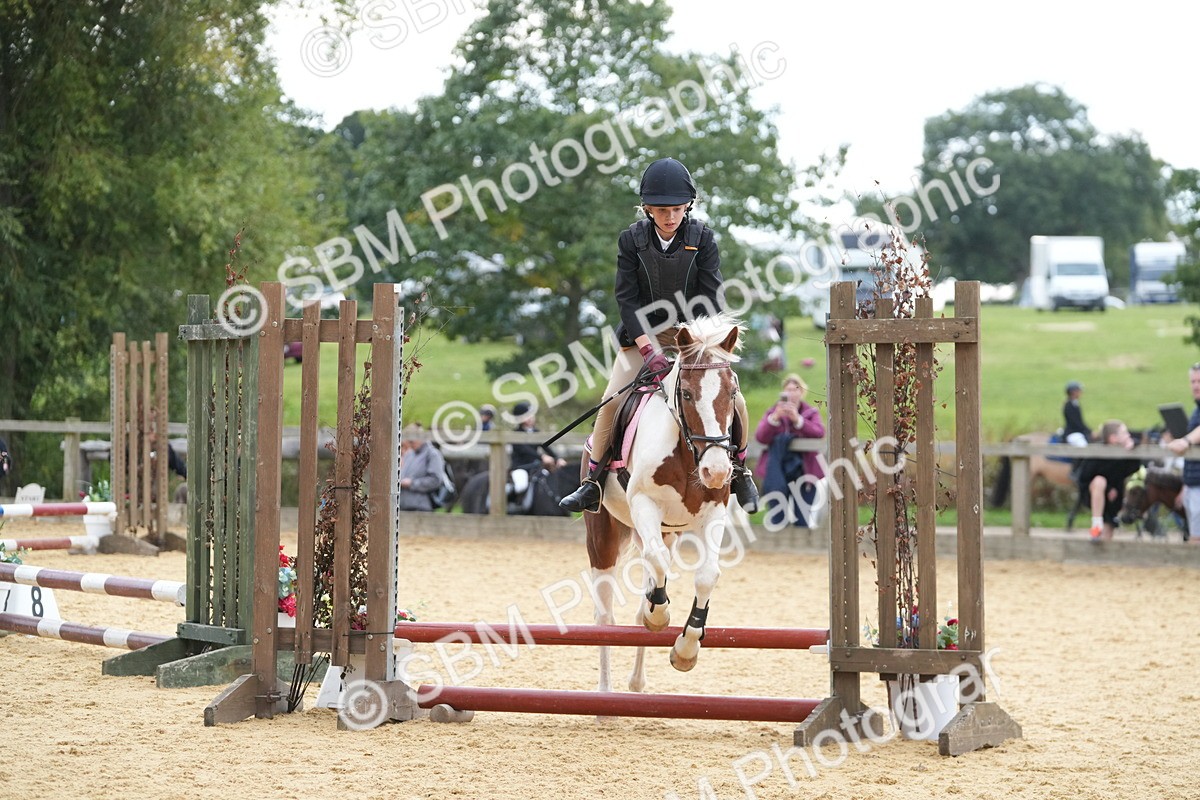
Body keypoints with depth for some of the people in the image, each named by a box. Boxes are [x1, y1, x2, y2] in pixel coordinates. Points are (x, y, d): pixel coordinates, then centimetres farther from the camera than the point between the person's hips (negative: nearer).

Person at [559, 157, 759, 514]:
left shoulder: (702, 238, -9)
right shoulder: (631, 240, -10)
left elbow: (711, 296, -10)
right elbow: (627, 298, -13)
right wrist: (649, 350, -24)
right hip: (642, 334, 0)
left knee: (733, 399, -13)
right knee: (611, 401, -14)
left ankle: (739, 470, 10)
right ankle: (593, 482, -3)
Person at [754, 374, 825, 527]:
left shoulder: (811, 412, 8)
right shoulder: (772, 412, 7)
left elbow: (819, 433, -13)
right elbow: (760, 437, -9)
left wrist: (797, 419, -26)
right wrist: (775, 418, -25)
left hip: (803, 468, 0)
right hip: (778, 470, 0)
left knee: (802, 520, 0)